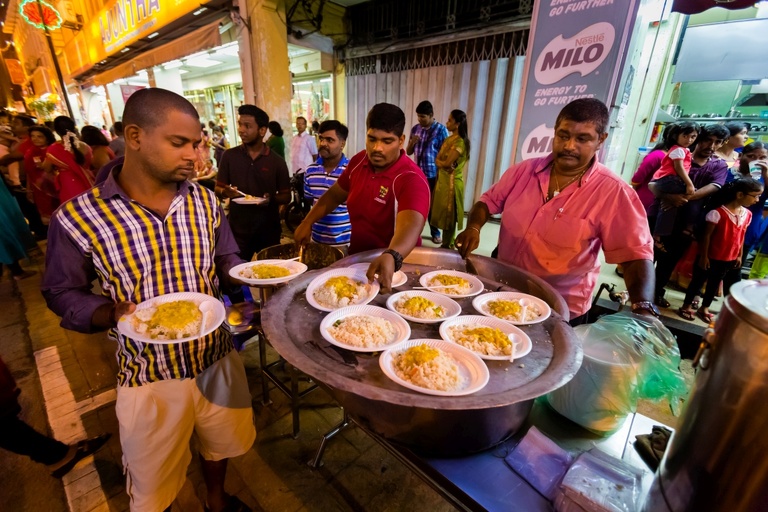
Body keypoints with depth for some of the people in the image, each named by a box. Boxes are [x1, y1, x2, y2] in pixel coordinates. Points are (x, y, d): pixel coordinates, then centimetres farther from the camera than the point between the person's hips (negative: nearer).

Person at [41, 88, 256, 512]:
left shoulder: (204, 200, -6)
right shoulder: (77, 218, -16)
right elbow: (62, 293, -3)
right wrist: (111, 314, -23)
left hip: (218, 360, 4)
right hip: (150, 377, -3)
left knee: (222, 443, 29)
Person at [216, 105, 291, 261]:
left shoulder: (277, 161, -2)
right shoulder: (229, 156, 2)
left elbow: (286, 196, 2)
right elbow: (218, 189, 8)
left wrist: (272, 199, -19)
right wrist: (225, 192, -15)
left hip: (269, 229, -1)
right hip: (238, 229, 1)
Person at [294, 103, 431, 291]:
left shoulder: (411, 179, -22)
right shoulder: (358, 161, -2)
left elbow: (410, 225, -39)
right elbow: (335, 194, 13)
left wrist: (391, 257, -57)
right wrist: (307, 222, 3)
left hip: (395, 269, -4)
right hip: (357, 258, 5)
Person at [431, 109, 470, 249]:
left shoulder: (460, 142, -16)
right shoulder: (449, 139, 12)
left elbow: (447, 163, -20)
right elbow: (437, 160, 10)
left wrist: (440, 161, -2)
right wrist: (442, 162, -9)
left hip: (452, 182, -9)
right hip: (442, 180, 9)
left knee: (449, 215, 0)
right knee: (443, 214, 14)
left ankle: (447, 246, 12)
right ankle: (446, 244, 24)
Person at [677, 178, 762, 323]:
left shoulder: (747, 214, 2)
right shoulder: (718, 213, -19)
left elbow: (742, 237, 11)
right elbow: (707, 236, -14)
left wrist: (740, 256, 11)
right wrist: (704, 256, -13)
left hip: (731, 260, 6)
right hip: (712, 257, -6)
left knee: (714, 284, 17)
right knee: (698, 281, 7)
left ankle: (704, 308, 32)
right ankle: (686, 306, 22)